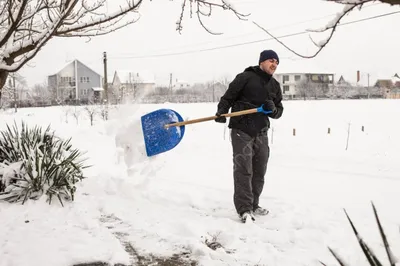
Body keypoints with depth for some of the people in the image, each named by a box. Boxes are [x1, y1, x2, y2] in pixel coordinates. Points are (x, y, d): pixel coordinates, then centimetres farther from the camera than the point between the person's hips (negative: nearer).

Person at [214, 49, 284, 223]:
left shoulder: (275, 86, 12)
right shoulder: (245, 77, -6)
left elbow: (279, 112, 12)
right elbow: (228, 97, -5)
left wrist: (273, 109, -10)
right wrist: (221, 112, -22)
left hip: (261, 133, 6)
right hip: (242, 131, -6)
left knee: (259, 171, 12)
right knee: (243, 170, -8)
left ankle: (253, 205, 25)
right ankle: (244, 209, -5)